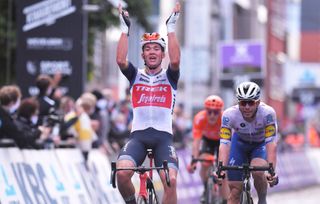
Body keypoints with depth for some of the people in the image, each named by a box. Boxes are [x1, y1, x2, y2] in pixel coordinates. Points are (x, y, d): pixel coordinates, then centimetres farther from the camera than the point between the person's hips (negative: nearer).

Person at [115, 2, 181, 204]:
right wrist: (125, 29, -7)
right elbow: (121, 60, -5)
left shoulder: (169, 77, 12)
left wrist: (171, 28, -11)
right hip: (138, 135, 1)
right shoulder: (136, 76, 15)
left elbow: (175, 61, -11)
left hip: (163, 136, -1)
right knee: (122, 172, -28)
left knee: (171, 180, -24)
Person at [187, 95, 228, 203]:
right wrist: (193, 160, -51)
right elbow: (196, 141, -39)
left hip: (221, 140, -1)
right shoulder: (200, 118, -36)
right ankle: (206, 189, 4)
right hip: (207, 139, 1)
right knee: (205, 164, -22)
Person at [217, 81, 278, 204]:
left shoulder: (268, 113, -34)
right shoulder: (229, 114, -32)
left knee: (258, 172, -31)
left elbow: (271, 143, -39)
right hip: (240, 143, 1)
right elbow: (224, 144, -37)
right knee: (235, 192, -6)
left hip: (261, 144, -1)